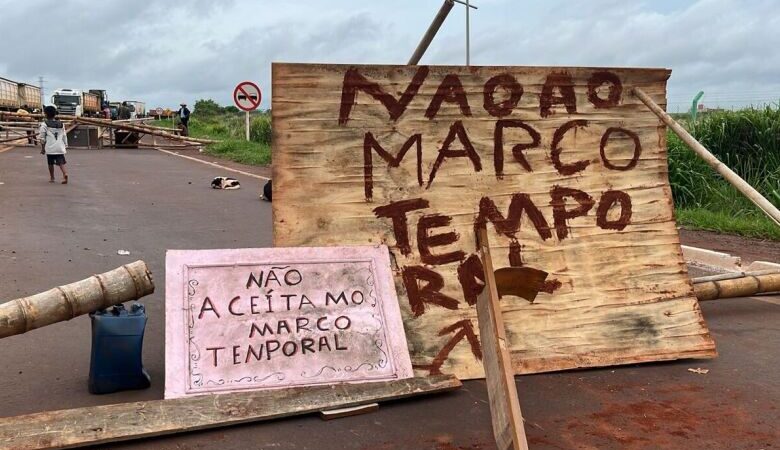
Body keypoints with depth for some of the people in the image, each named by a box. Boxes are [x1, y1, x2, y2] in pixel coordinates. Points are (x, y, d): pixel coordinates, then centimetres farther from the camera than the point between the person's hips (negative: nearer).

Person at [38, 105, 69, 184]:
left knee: (50, 163, 11)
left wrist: (42, 148, 6)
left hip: (50, 148, -2)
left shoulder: (44, 124, -1)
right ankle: (65, 173, -27)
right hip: (60, 147, 3)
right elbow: (64, 136, 13)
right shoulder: (61, 124, 11)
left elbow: (42, 137, -1)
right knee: (61, 162, -1)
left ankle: (52, 178, 21)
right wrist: (65, 147, 18)